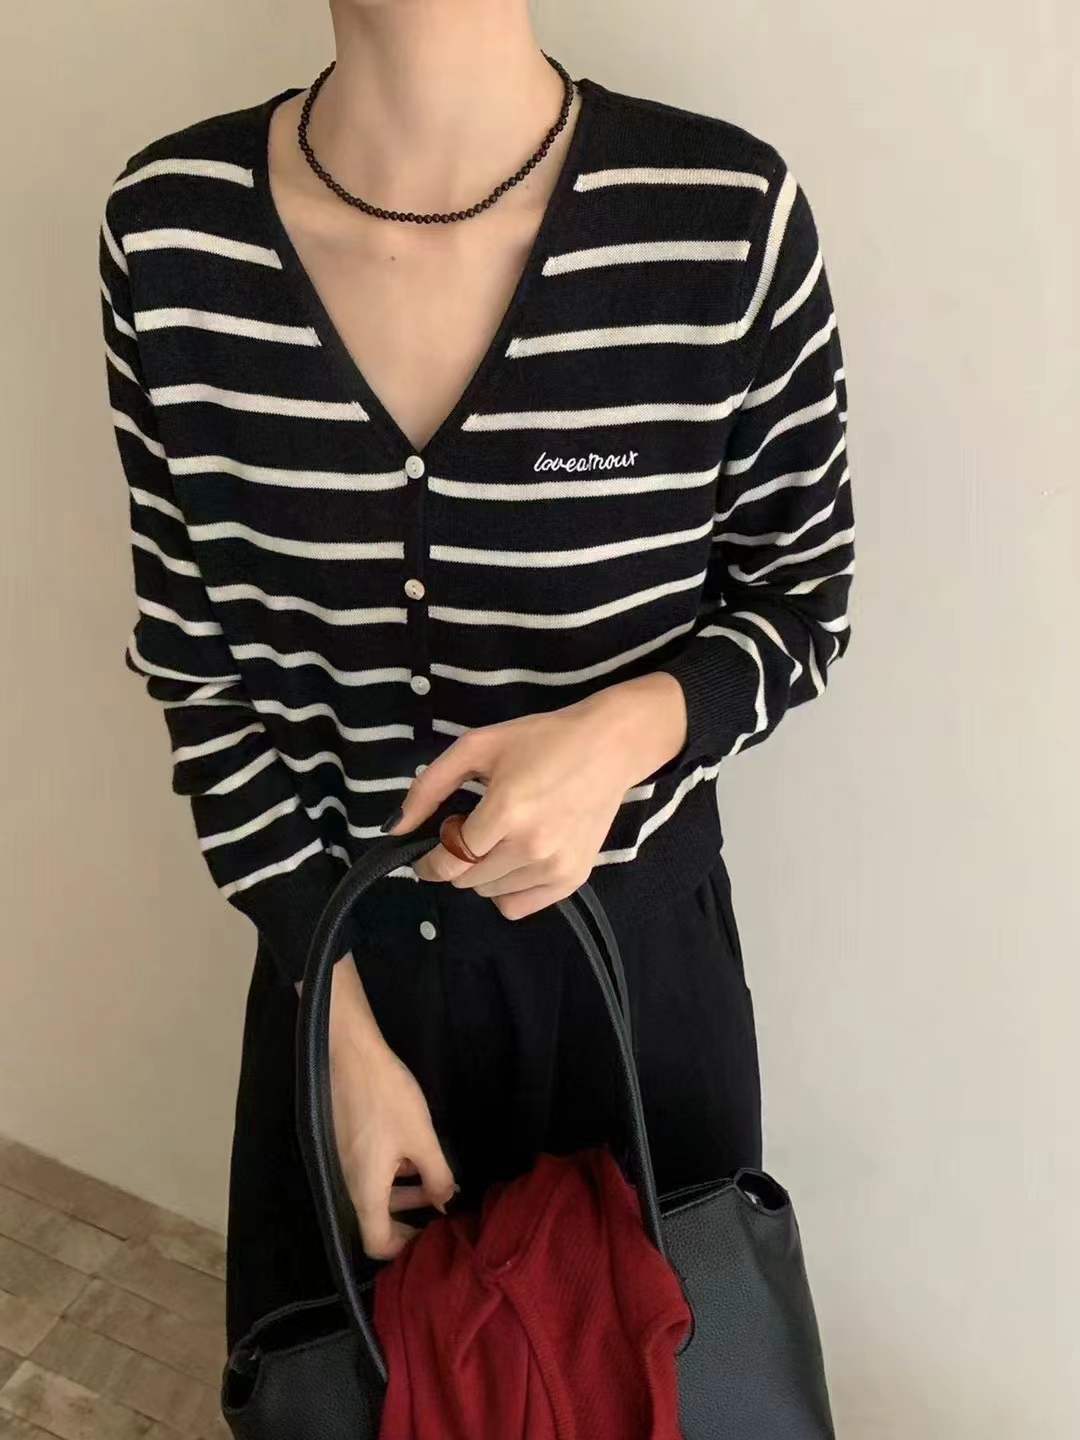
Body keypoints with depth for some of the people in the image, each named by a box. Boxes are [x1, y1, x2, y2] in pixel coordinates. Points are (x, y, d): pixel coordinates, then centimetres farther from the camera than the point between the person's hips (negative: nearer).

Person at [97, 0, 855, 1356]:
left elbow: (804, 602, -4)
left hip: (634, 935, -1)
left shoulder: (727, 215, -19)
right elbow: (196, 665, -4)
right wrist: (341, 1015, -8)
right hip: (339, 948, 2)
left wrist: (633, 727, -26)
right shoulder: (168, 228, -12)